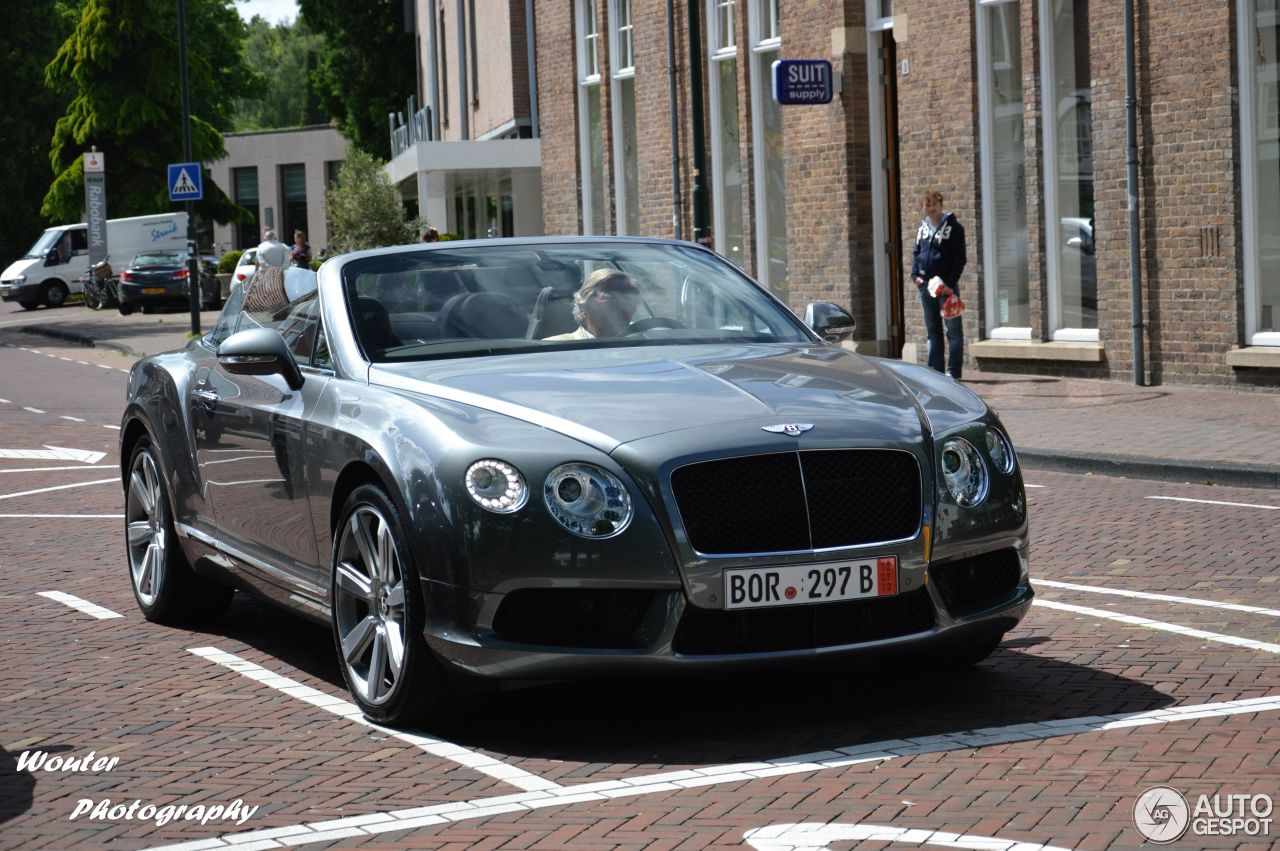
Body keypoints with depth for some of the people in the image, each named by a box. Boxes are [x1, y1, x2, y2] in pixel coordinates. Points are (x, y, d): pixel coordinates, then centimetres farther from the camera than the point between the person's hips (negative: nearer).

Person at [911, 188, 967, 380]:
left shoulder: (953, 226, -6)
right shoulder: (923, 226, 11)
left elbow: (960, 258, -9)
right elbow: (916, 252, 18)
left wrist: (950, 283, -16)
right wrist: (915, 274, 2)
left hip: (946, 285, -6)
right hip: (926, 284, 6)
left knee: (953, 328, -1)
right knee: (932, 330, 11)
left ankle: (954, 371, 1)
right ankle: (935, 369, 16)